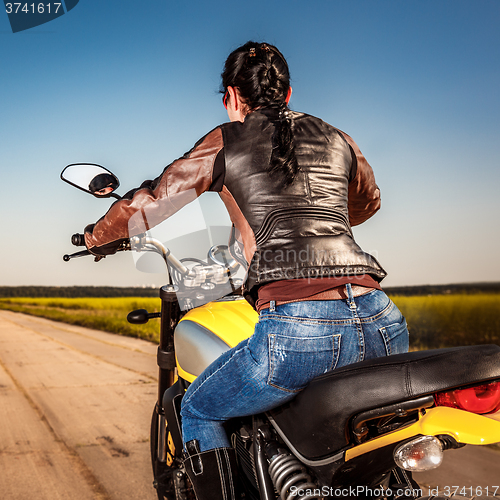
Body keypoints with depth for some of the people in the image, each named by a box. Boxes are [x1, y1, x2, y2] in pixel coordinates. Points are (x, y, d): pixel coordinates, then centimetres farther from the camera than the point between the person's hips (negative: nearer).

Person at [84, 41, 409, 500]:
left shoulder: (227, 142, 11)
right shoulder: (338, 140, 22)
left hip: (296, 331, -5)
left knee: (197, 411, 22)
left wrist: (98, 237, 37)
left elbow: (149, 202, 17)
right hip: (383, 325, 5)